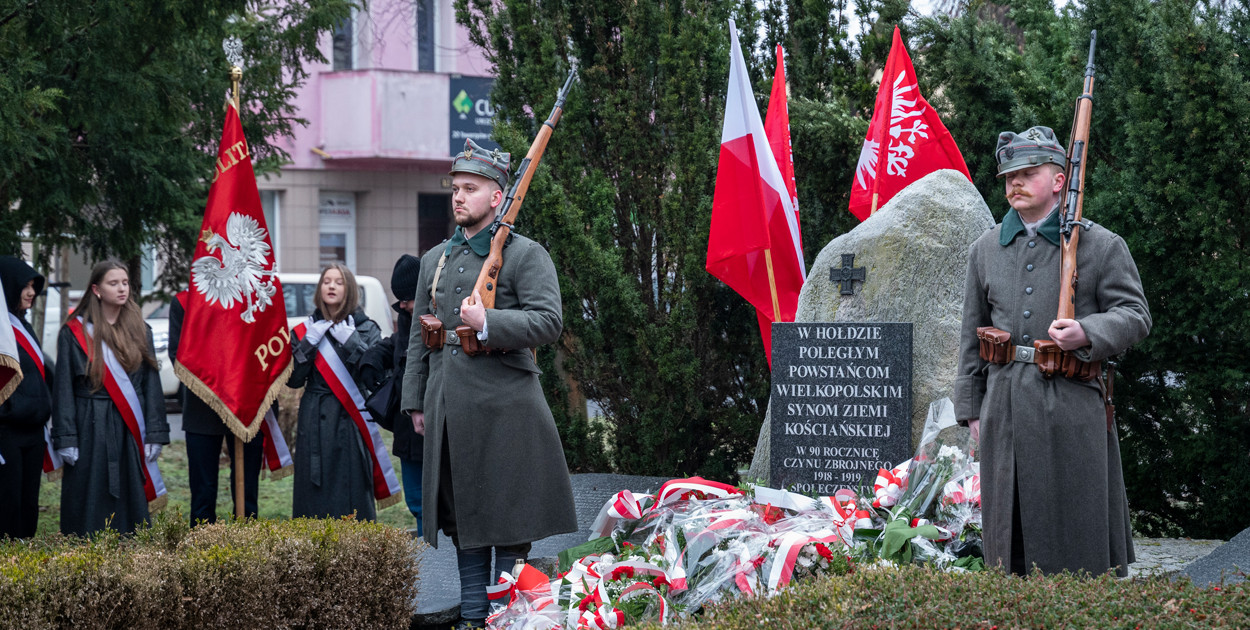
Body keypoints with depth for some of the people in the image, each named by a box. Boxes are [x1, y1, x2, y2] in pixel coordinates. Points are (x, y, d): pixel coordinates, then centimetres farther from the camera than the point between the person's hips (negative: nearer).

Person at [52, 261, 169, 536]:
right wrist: (66, 439, -9)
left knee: (130, 504, 3)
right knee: (91, 506, -2)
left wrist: (154, 435, 0)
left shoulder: (139, 331, 10)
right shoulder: (75, 333, 0)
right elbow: (63, 389, -2)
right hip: (90, 432, -3)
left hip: (131, 432, 3)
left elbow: (152, 384, 8)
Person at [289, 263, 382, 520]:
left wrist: (352, 342, -12)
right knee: (314, 498, -1)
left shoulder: (366, 328, 6)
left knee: (352, 495, -5)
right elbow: (293, 380, 3)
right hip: (315, 422, 2)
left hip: (351, 419, -2)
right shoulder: (308, 329, 11)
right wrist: (308, 343, -8)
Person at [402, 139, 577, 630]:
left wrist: (488, 323, -23)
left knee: (508, 519, -1)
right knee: (463, 516, 10)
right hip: (450, 406, 6)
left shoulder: (526, 255, -3)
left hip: (505, 407, -6)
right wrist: (416, 402, 14)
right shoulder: (435, 259, 15)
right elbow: (418, 338, 19)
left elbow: (549, 322, -13)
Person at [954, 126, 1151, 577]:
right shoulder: (985, 250, 12)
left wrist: (1088, 334, -21)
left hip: (1074, 408, -3)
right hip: (1006, 408, 3)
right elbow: (973, 334, 16)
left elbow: (1135, 315, -1)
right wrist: (971, 407, 11)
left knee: (1079, 528, 0)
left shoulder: (1101, 245, 1)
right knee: (1012, 528, 6)